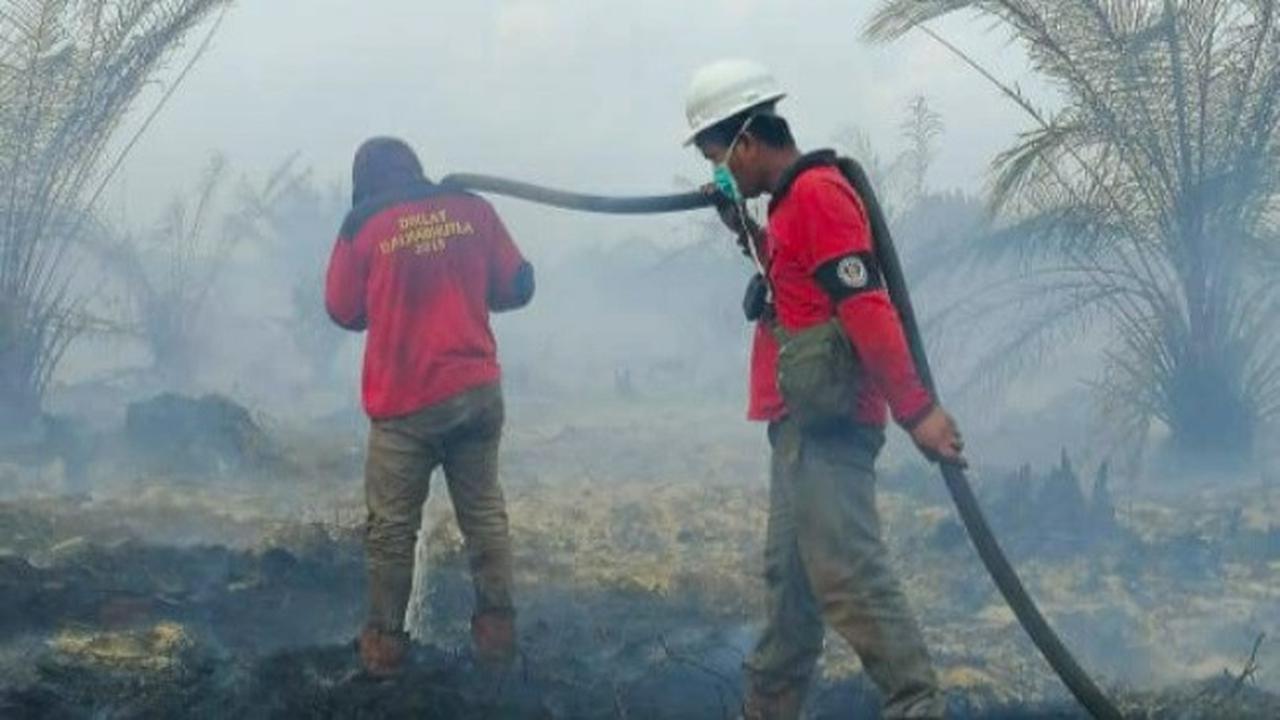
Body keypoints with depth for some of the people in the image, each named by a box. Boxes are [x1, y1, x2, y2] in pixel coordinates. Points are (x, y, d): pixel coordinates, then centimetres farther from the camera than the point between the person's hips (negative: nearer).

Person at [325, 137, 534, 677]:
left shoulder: (362, 226, -5)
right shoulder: (472, 208, 2)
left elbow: (344, 312, 6)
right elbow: (517, 288, 8)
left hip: (406, 400, -3)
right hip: (478, 390, 3)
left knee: (392, 525, 8)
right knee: (485, 512, 14)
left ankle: (385, 641, 15)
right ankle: (497, 629, 17)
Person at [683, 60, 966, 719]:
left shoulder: (816, 191, -12)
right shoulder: (796, 199, 19)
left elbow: (865, 306, -20)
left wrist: (915, 408, -24)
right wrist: (750, 235, 14)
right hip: (803, 421, 11)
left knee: (847, 572, -17)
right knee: (790, 576, 15)